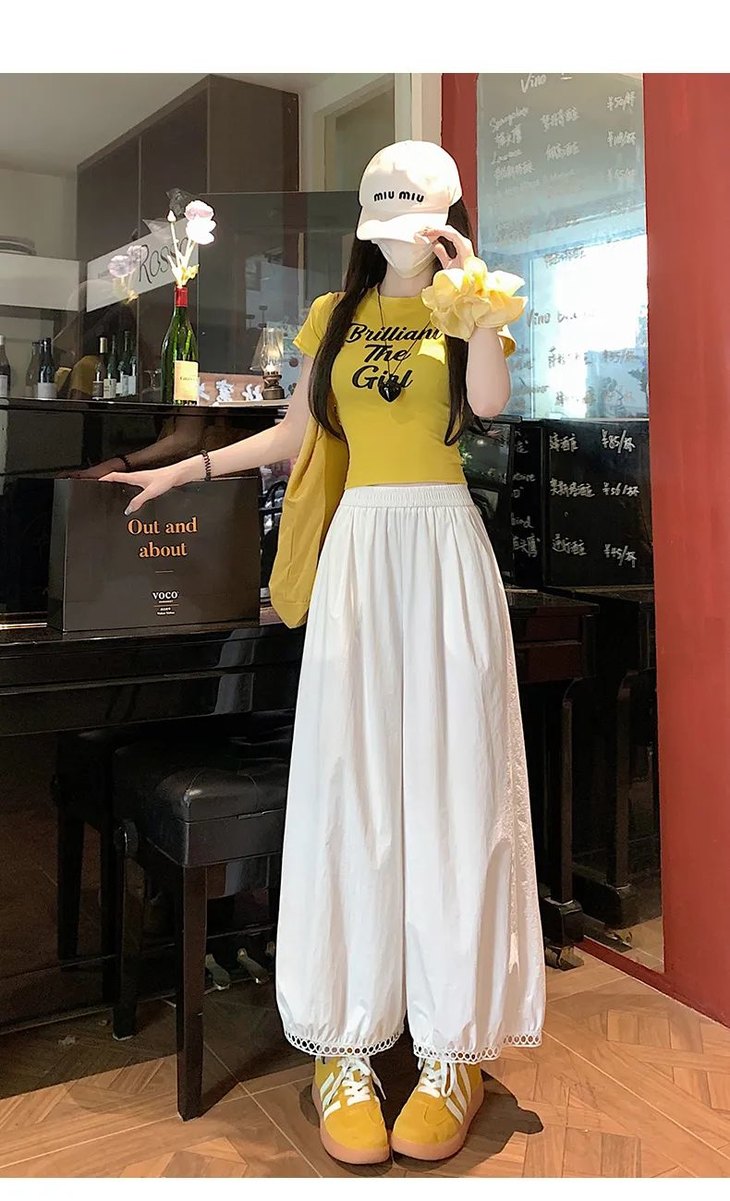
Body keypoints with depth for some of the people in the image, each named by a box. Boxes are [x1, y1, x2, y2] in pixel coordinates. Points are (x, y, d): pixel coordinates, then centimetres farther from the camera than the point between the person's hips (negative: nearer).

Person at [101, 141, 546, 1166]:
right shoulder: (335, 314, 18)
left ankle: (455, 1043, 5)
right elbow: (294, 434, 19)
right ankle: (346, 1041, 4)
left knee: (451, 774, -4)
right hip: (360, 545, 2)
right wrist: (183, 470, 19)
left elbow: (490, 400, -11)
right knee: (349, 775, -5)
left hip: (445, 544, -1)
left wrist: (473, 284, -5)